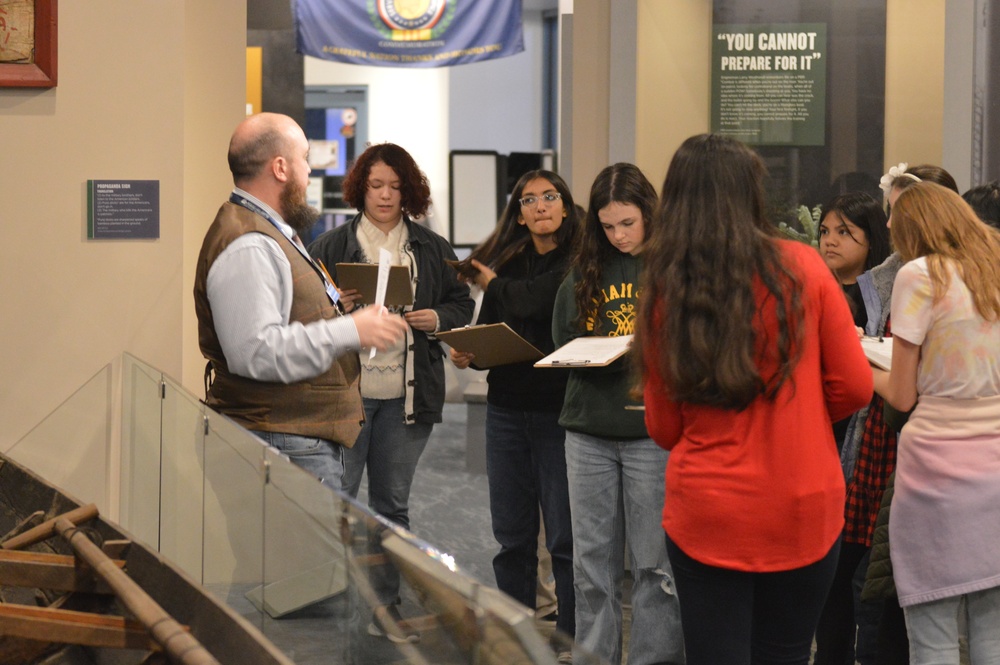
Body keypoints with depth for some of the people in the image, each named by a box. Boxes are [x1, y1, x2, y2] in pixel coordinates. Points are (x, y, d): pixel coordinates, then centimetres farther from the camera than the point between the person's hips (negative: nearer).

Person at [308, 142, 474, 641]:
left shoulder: (432, 250, 9)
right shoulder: (331, 246, 2)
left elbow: (462, 303, 16)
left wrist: (438, 319, -5)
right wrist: (336, 308, -16)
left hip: (407, 395, 3)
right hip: (345, 392, -3)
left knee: (393, 504, 12)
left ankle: (386, 608, 21)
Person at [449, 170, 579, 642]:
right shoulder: (506, 262, 11)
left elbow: (536, 301, -19)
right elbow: (487, 331, 16)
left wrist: (494, 284, -1)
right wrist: (467, 354, -5)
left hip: (559, 411, -5)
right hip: (507, 409, 5)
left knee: (565, 537, -1)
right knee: (512, 537, 12)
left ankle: (571, 641, 9)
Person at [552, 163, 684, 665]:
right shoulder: (585, 271, 10)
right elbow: (563, 342, 14)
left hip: (653, 434, -4)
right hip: (589, 430, 4)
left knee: (653, 562, 3)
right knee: (592, 561, 10)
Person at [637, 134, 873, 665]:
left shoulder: (663, 291, -5)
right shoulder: (802, 268, -7)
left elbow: (663, 429, 3)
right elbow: (854, 387, -1)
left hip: (705, 516, 0)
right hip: (804, 510, 0)